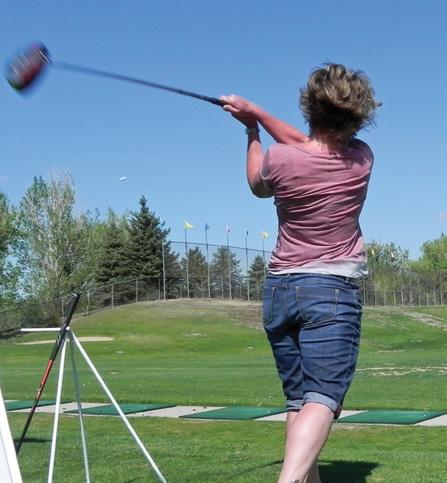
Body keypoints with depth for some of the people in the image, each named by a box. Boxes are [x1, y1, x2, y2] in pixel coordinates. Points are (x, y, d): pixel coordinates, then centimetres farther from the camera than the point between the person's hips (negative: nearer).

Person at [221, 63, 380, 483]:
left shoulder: (279, 160, -6)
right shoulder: (362, 158, 0)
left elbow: (258, 186, 19)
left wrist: (252, 129, 28)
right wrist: (256, 111, 18)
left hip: (279, 288, 2)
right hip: (332, 291, -2)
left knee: (297, 400, 12)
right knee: (322, 398, -14)